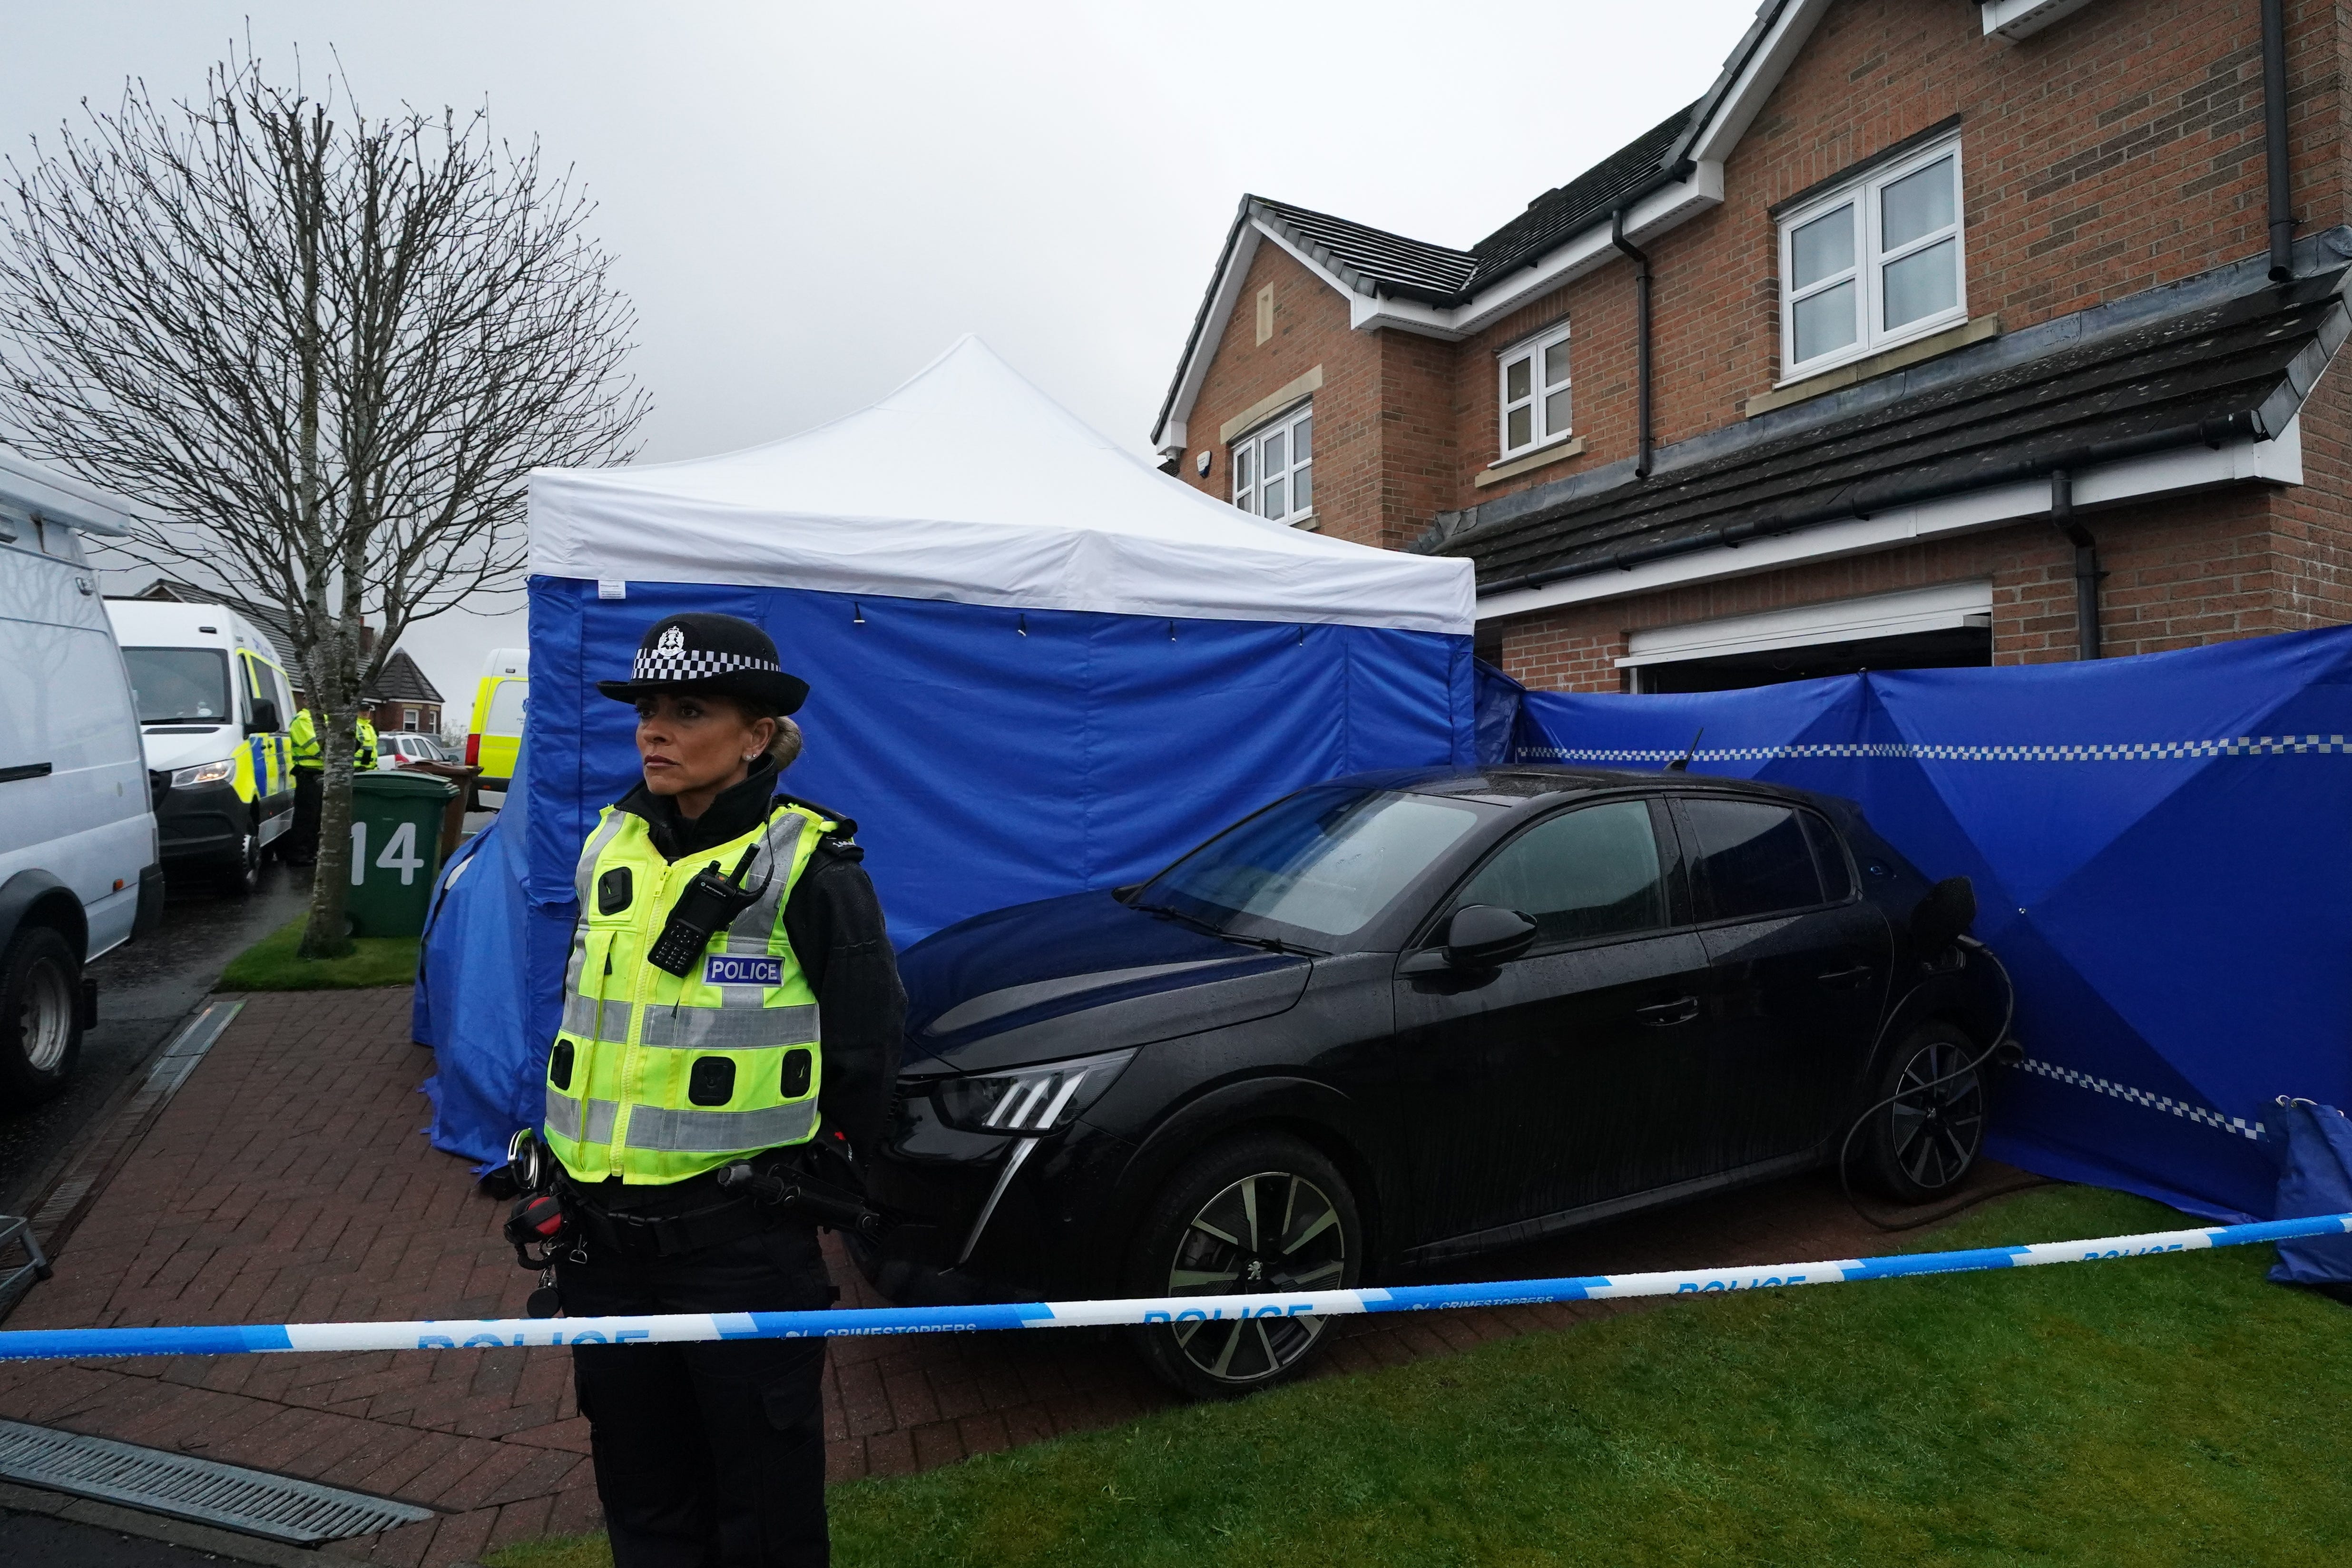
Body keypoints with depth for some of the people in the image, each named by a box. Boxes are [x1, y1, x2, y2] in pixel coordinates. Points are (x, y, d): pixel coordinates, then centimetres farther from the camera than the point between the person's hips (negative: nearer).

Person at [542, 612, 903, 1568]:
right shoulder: (612, 846, 5)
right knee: (640, 1487, 21)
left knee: (763, 1490, 11)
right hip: (603, 1229, 6)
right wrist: (568, 1162, 17)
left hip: (741, 1235, -6)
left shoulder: (808, 865, -14)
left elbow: (866, 1042, -8)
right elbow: (591, 1016, 16)